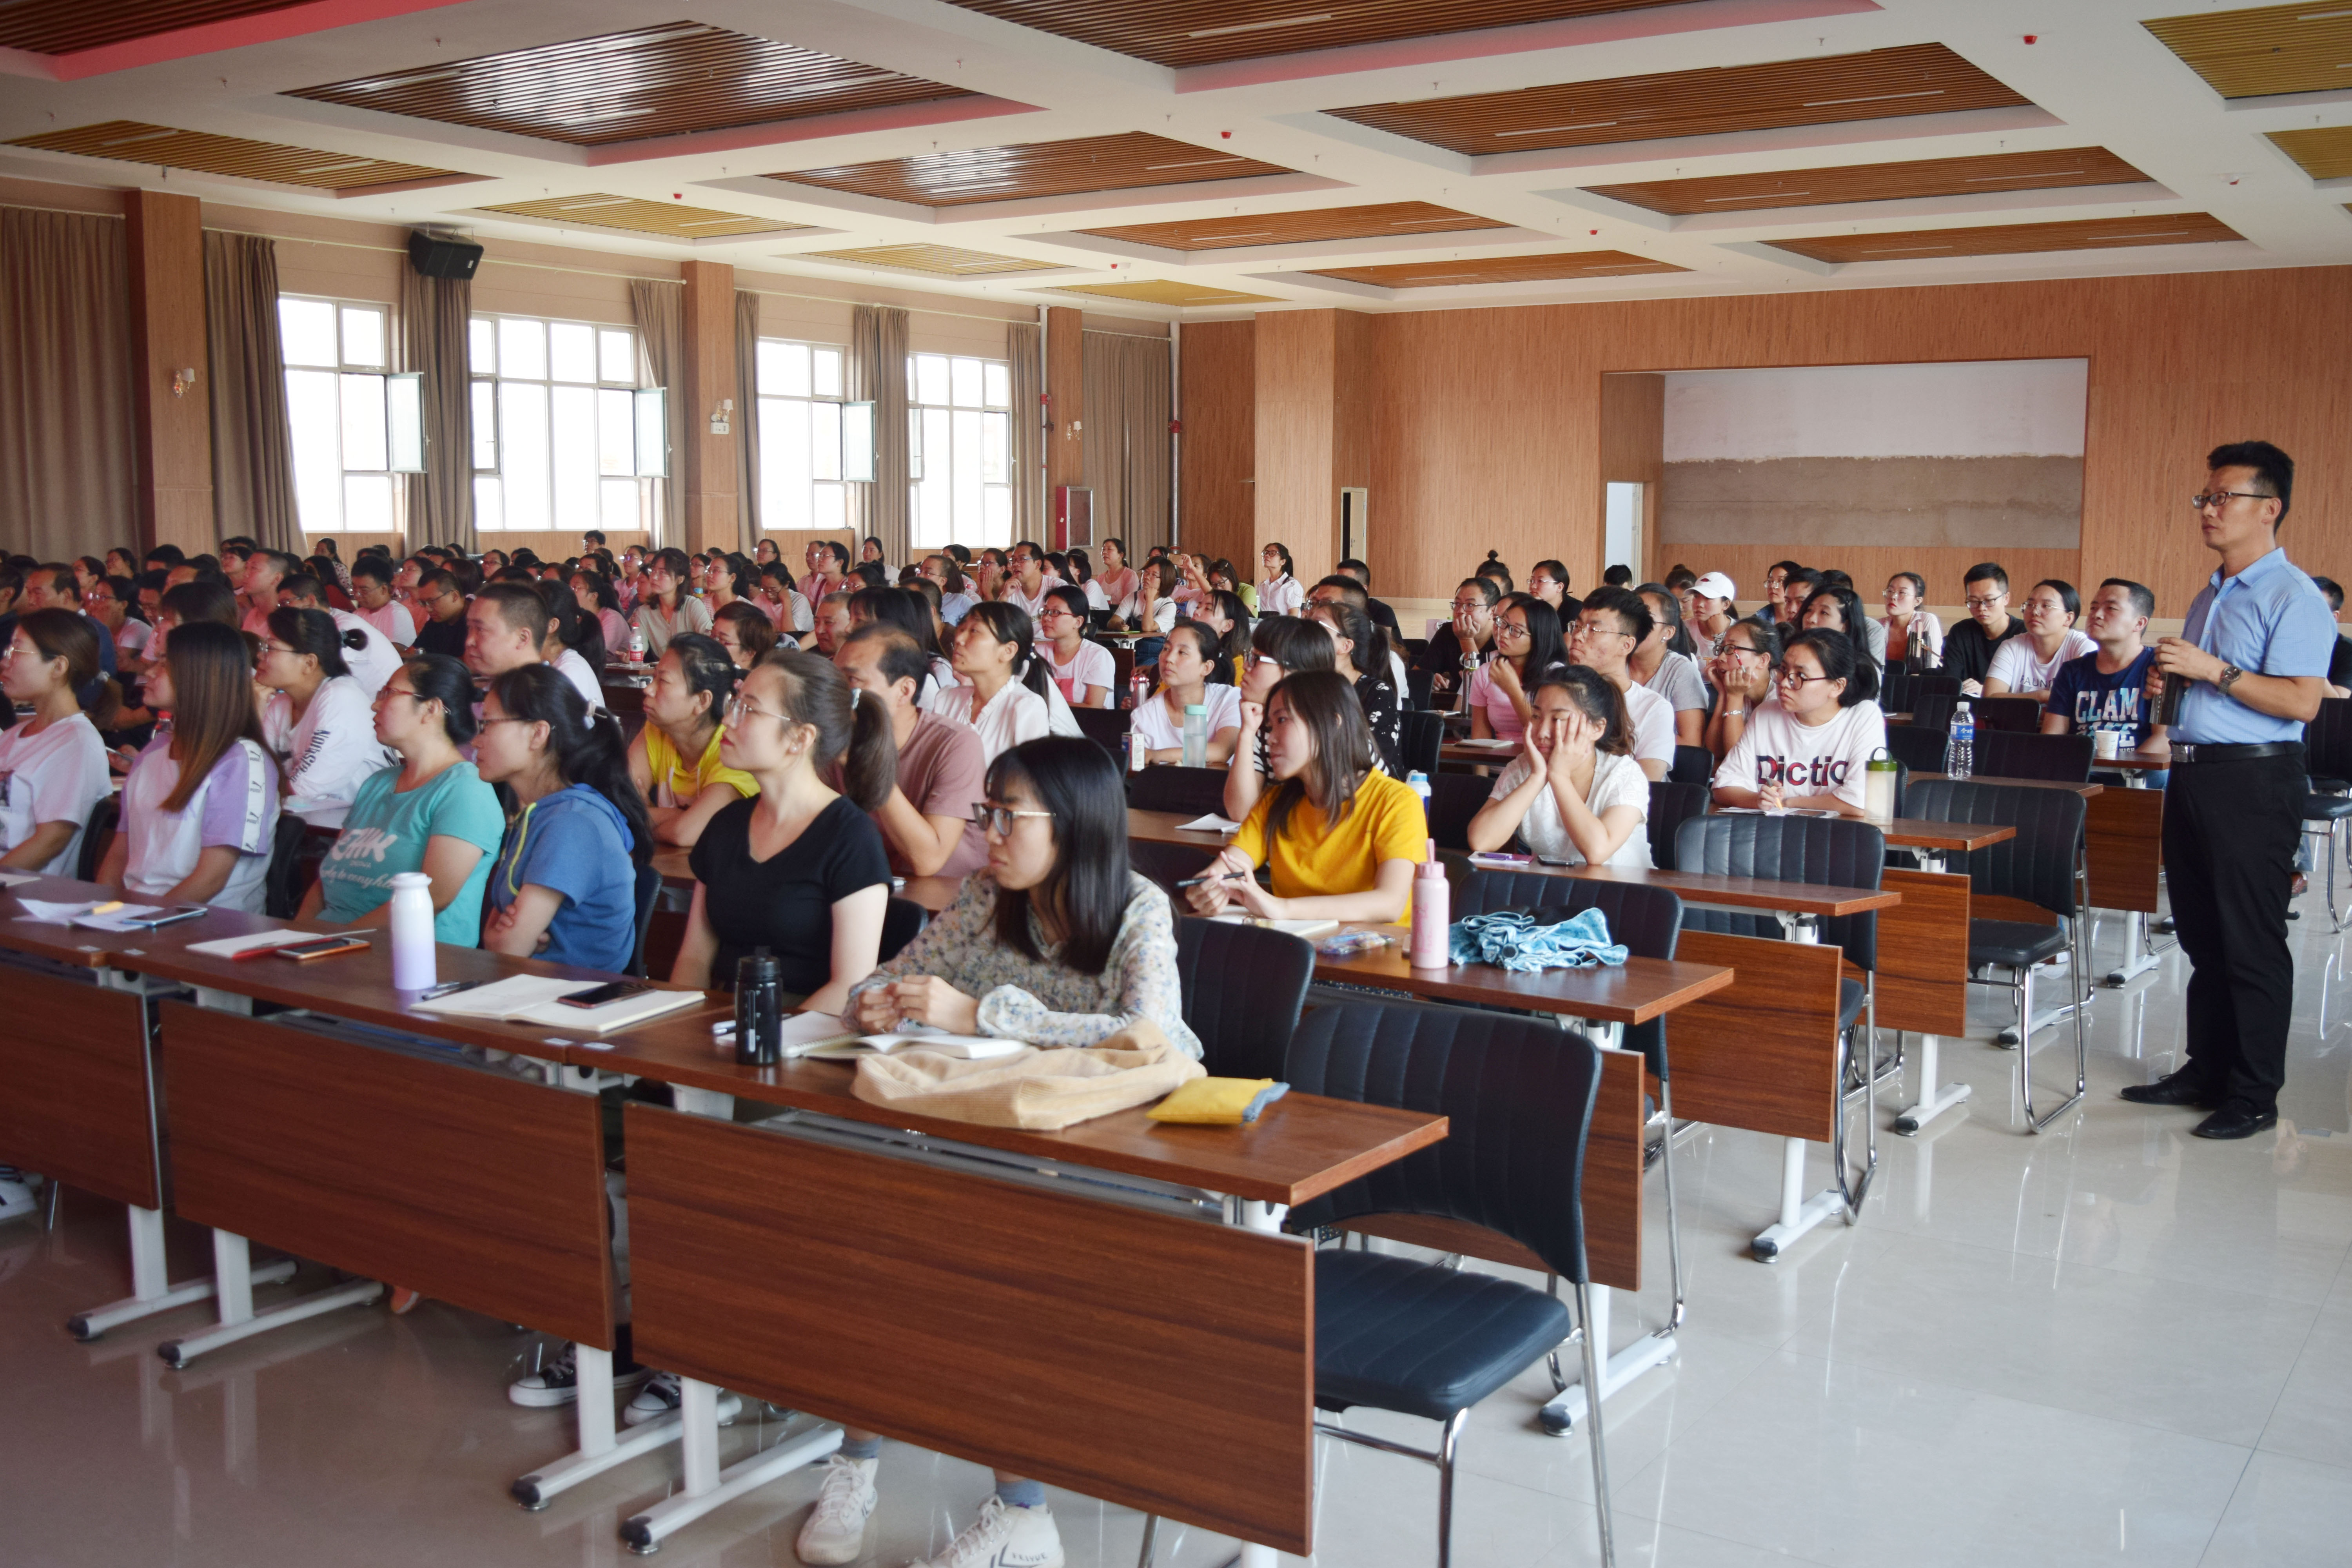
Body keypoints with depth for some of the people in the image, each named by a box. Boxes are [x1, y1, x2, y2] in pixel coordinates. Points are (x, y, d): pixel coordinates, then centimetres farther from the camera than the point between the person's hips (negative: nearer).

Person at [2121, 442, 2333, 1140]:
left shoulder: (2292, 597, -11)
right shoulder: (2210, 596, 17)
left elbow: (2302, 702, -21)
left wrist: (2212, 670, -22)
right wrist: (2168, 683, 8)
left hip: (2254, 782, -9)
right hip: (2192, 771, 9)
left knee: (2252, 943, -2)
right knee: (2202, 935, 14)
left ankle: (2255, 1096, 6)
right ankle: (2205, 1070, 24)